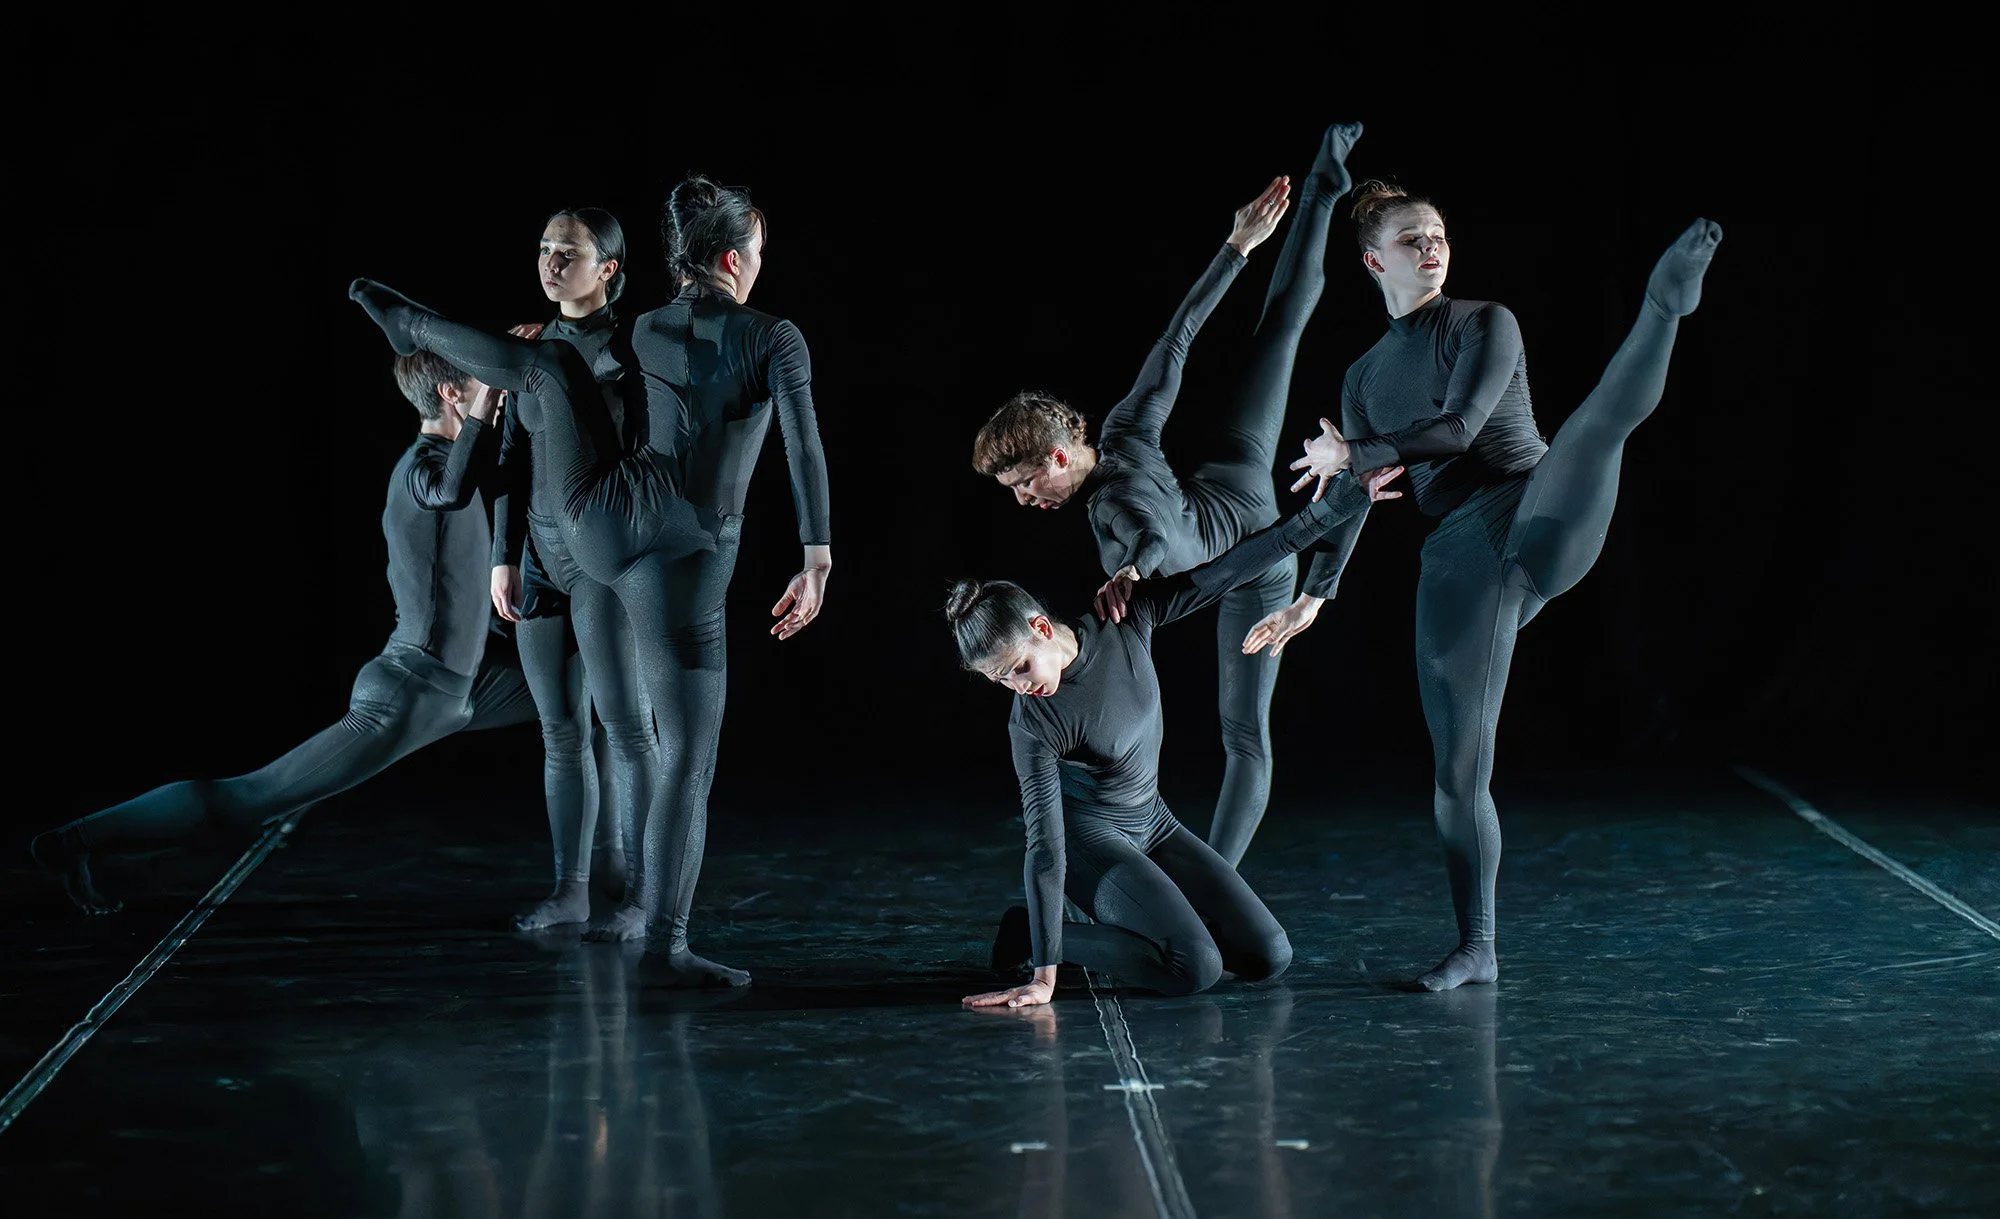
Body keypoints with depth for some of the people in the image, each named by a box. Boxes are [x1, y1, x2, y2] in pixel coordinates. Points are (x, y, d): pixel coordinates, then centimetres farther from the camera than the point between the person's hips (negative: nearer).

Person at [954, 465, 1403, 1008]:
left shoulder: (1127, 618, -16)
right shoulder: (1033, 723, -25)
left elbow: (1232, 568, -11)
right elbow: (1045, 844, -26)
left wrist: (1342, 500, -11)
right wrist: (1044, 973, -28)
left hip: (1152, 824, 6)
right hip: (1088, 839, -6)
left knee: (1268, 956, -4)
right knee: (1195, 968, -25)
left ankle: (1137, 917, 17)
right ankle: (1028, 934, -8)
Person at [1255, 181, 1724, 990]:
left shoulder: (1486, 324, 7)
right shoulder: (1366, 378, 21)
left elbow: (1460, 427, -7)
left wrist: (1354, 453, -3)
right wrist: (1312, 598, 23)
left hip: (1539, 521, -3)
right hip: (1457, 566, 4)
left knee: (1603, 417, -34)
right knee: (1458, 768, 2)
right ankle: (1475, 948, 10)